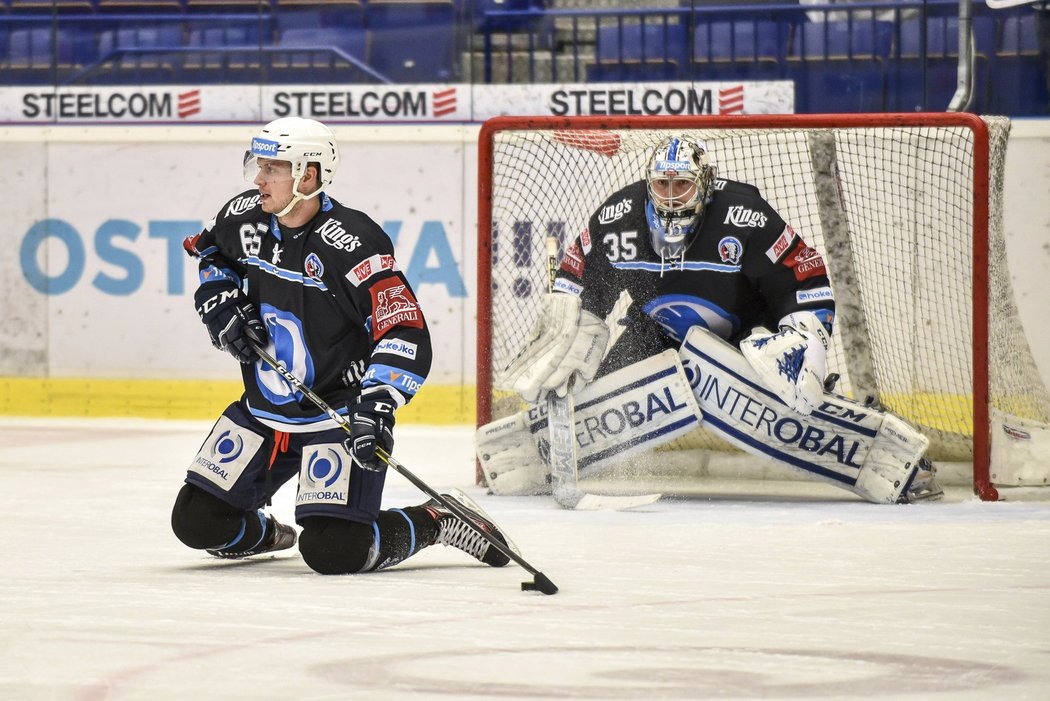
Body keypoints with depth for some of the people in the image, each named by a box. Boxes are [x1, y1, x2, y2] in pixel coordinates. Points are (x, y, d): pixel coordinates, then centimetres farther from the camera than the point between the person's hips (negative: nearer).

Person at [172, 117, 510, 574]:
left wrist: (375, 407, -34)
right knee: (196, 521, 1)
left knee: (332, 551, -19)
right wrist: (221, 305, 4)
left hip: (336, 419, -6)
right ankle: (265, 533, 34)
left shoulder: (352, 243, -22)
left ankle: (437, 521, 6)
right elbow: (210, 253, 23)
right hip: (262, 412, 7)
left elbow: (406, 333, -23)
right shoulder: (244, 218, -2)